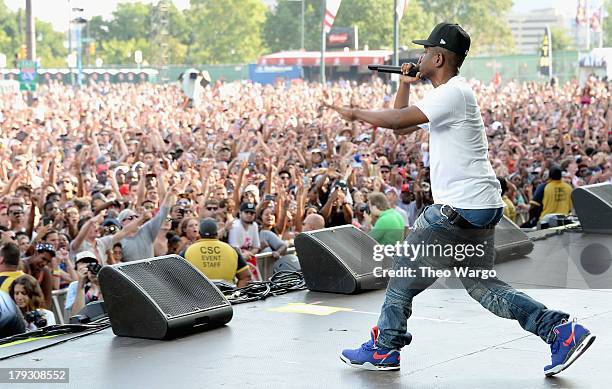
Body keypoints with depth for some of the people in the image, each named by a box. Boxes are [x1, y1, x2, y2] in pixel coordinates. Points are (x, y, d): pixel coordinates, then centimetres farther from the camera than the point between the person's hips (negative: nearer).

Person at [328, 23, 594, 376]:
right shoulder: (447, 95, 19)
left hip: (461, 209, -10)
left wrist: (355, 114, -9)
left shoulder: (453, 93, -13)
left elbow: (398, 119, -22)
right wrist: (406, 83, 17)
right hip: (482, 207, 10)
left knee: (405, 269, 1)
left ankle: (384, 350, 10)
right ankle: (562, 331, 5)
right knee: (482, 284, 12)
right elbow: (402, 126, 27)